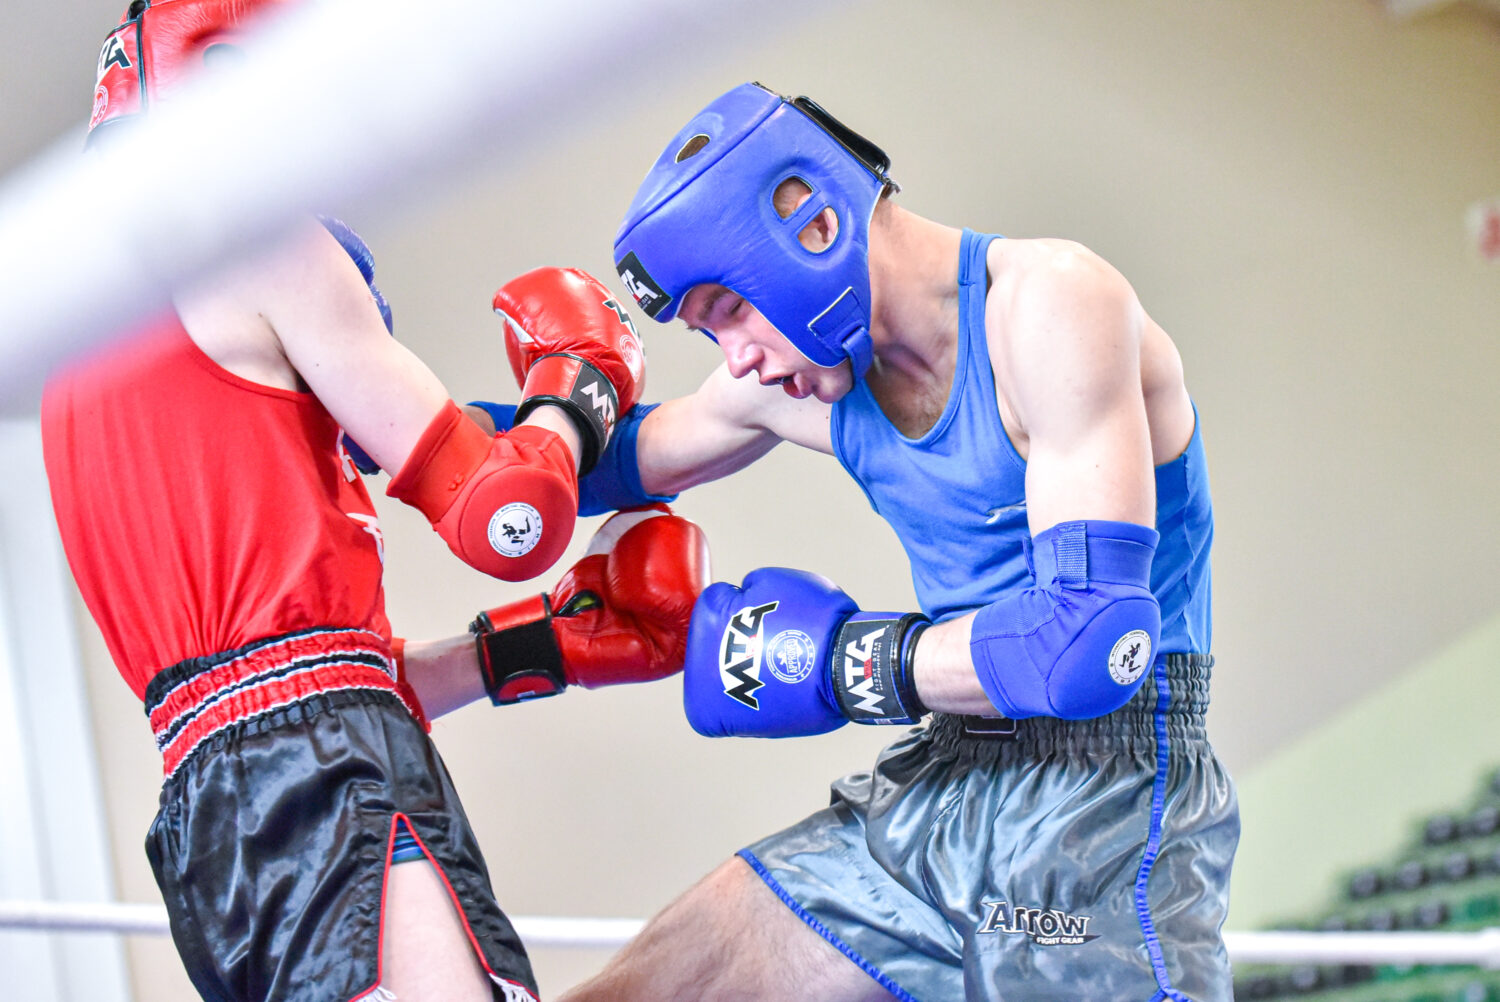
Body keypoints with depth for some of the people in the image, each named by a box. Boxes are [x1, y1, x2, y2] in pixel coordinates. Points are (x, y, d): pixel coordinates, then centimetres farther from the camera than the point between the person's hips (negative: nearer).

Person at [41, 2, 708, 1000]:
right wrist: (581, 373, 17)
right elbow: (503, 521, -3)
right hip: (325, 779, -9)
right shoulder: (257, 233, 0)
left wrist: (546, 644, 25)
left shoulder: (87, 327, 27)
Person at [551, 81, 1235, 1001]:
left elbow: (1094, 640, -25)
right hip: (928, 794, 7)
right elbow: (621, 459, 25)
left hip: (1105, 815, -7)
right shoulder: (800, 380, 5)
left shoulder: (1052, 303, -17)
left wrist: (842, 664, -15)